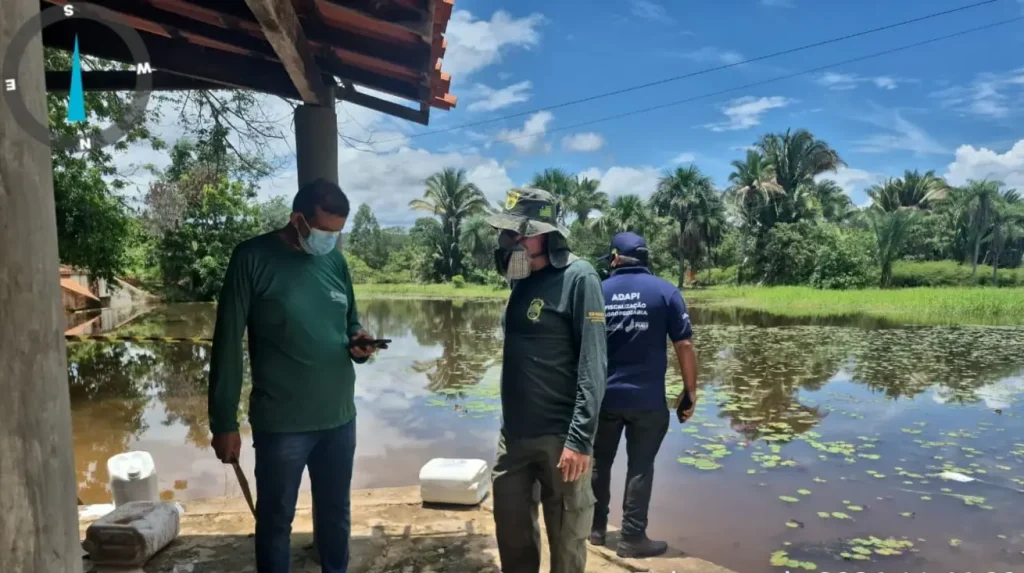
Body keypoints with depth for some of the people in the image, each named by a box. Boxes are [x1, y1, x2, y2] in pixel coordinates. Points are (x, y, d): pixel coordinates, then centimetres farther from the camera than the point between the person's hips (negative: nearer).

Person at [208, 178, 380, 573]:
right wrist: (223, 422, -10)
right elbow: (228, 344, -10)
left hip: (339, 417, 5)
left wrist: (358, 341, -8)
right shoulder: (253, 259, -11)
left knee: (335, 512, 20)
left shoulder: (336, 261, 4)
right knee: (276, 518, 13)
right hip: (281, 423, -4)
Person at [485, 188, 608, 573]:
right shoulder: (522, 281, 10)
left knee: (566, 542, 9)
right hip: (513, 435, 7)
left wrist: (580, 439, -21)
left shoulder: (577, 278, -11)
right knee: (512, 533, 17)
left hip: (559, 437, -6)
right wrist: (509, 424, 13)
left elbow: (593, 365, -16)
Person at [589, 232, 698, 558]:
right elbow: (684, 345, -8)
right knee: (640, 467, 8)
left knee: (599, 462, 17)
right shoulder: (665, 292, -4)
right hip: (648, 399, -2)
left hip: (604, 396, 2)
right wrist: (690, 391, 1)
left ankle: (596, 527, 29)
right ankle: (632, 537, 16)